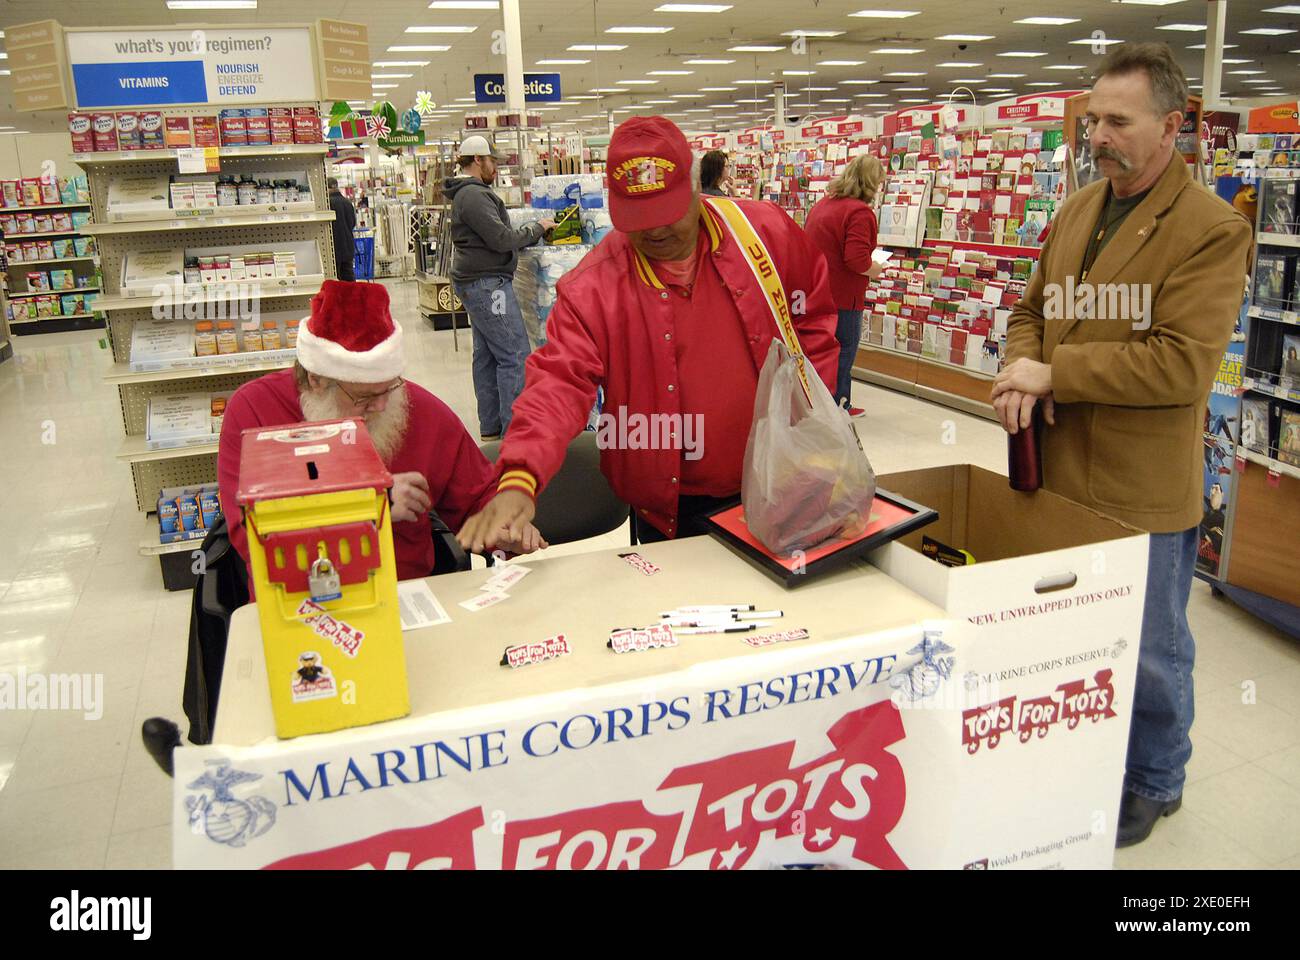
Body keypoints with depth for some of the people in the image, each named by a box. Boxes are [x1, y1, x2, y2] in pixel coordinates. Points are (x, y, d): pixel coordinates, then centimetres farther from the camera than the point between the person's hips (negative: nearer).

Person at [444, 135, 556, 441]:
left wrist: (531, 232, 11)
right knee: (514, 356, -10)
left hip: (477, 283, 11)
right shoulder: (474, 195, -15)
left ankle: (491, 428, 20)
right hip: (487, 283, -11)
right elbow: (502, 239, -20)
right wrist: (537, 229, -7)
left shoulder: (468, 193, 19)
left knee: (486, 355, 13)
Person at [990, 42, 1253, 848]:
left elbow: (1184, 364, -23)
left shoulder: (1211, 229, -15)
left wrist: (1054, 373, -21)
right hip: (1059, 470, 7)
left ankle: (1154, 782, 36)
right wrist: (1023, 372, -8)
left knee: (1149, 651, 12)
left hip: (1142, 490, -6)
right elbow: (1033, 310, 14)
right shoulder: (1076, 212, 8)